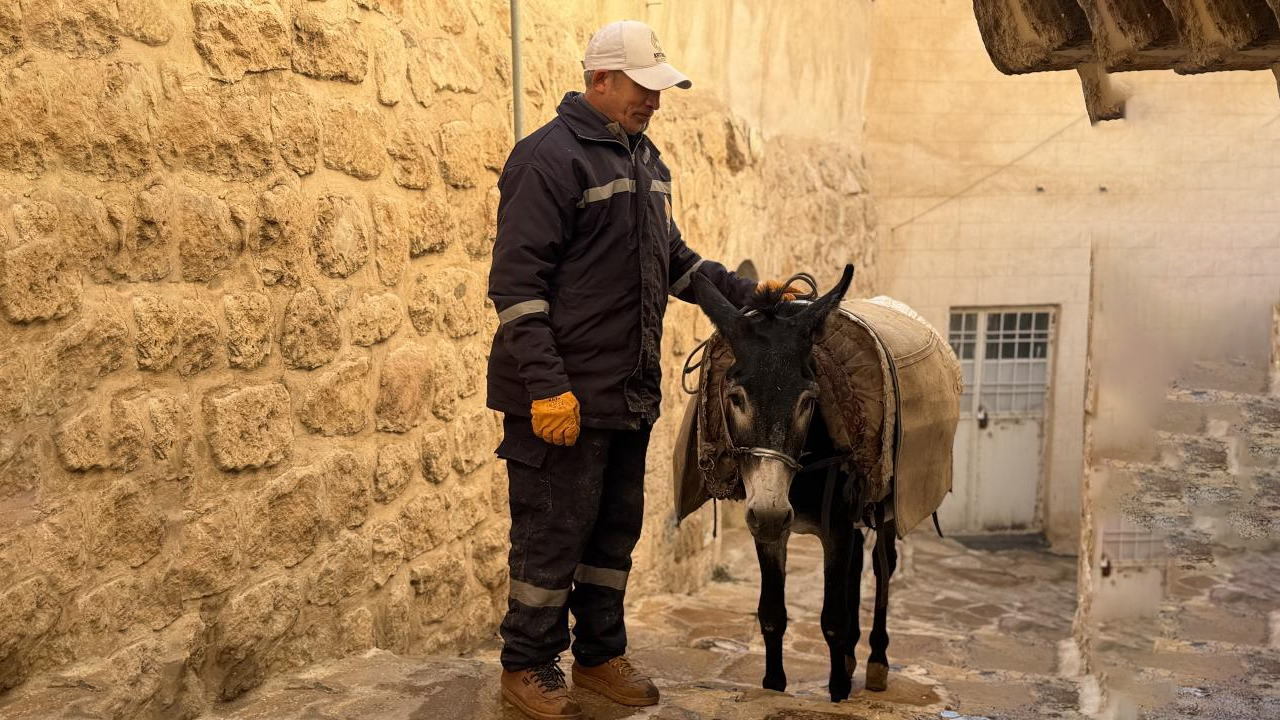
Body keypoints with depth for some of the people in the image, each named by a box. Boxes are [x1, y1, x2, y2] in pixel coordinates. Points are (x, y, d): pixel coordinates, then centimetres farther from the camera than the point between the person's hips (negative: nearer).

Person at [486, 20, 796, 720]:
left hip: (630, 393, 8)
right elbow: (516, 281, -18)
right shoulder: (551, 156, -13)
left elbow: (674, 259, 23)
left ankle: (600, 655, 32)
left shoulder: (645, 160, 14)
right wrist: (545, 385, -22)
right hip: (563, 397, -8)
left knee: (616, 529, 16)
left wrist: (743, 291, 11)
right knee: (553, 534, 3)